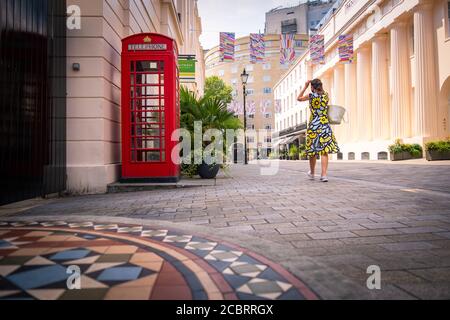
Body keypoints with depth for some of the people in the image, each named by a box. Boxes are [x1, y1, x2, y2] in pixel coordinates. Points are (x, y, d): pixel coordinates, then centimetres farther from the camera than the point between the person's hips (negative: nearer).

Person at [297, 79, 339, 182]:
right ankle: (324, 175, -8)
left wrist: (305, 87, 17)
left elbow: (299, 98, 13)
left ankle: (312, 173, 26)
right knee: (324, 151, -1)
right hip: (325, 125, 2)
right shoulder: (326, 95, 6)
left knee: (312, 150, 11)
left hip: (313, 125, -2)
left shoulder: (311, 95, -4)